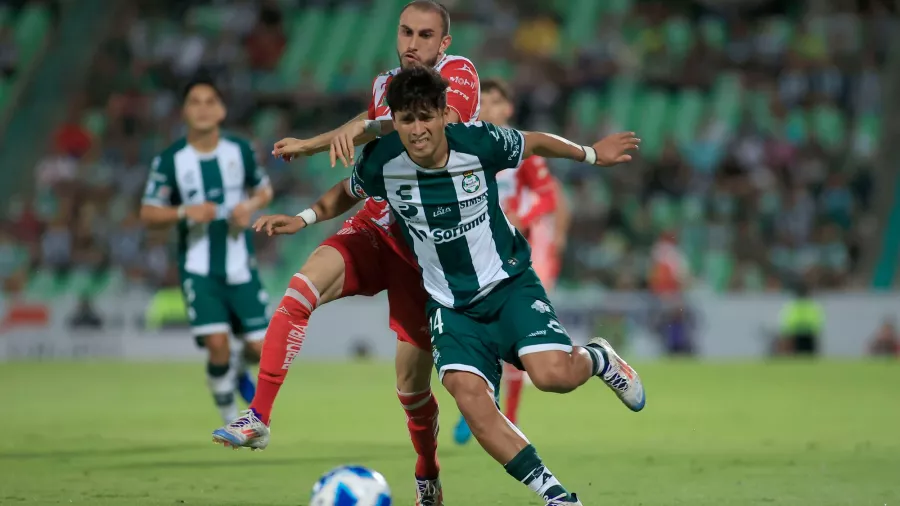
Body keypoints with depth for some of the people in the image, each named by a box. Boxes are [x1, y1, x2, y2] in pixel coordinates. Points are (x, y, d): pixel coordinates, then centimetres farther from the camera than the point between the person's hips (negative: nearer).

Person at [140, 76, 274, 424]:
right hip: (198, 269, -2)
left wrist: (251, 206, -8)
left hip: (240, 266, 3)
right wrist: (185, 212, -21)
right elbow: (148, 214, -3)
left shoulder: (240, 150, 1)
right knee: (217, 344, -18)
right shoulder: (170, 160, -6)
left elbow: (264, 190, 15)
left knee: (260, 349, 0)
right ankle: (230, 417, 7)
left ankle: (237, 369, 38)